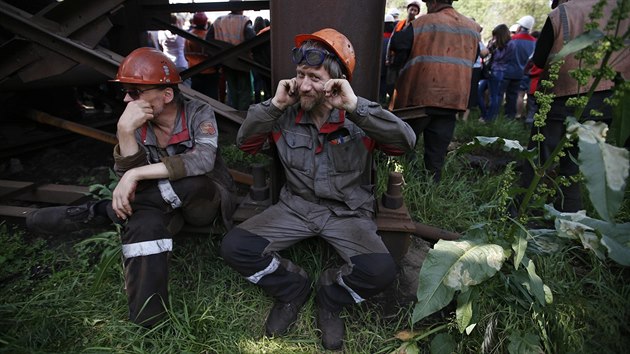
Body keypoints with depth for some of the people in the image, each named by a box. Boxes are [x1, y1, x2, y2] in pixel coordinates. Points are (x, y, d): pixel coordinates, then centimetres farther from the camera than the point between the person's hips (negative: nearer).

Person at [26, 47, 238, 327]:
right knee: (143, 222, -33)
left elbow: (203, 160, -33)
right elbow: (129, 180, -16)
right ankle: (148, 324, -26)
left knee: (187, 182, -37)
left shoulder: (198, 113, -15)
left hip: (208, 200, -2)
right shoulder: (136, 124, -4)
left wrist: (136, 174, -34)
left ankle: (99, 212, -17)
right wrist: (125, 133, -32)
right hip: (166, 204, 3)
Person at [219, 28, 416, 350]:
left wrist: (356, 106, -29)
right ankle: (292, 288, 11)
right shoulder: (286, 115, -2)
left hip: (348, 212, -2)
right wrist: (274, 104, -14)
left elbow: (406, 141, -22)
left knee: (381, 271, -28)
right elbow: (245, 142, 0)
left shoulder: (358, 119, -10)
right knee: (234, 247, -16)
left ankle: (329, 297, 8)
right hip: (296, 206, 2)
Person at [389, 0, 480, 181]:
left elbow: (396, 44, -6)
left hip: (421, 95, -4)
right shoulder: (473, 27, 13)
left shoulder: (424, 23, -5)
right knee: (437, 154, 8)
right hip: (452, 98, 4)